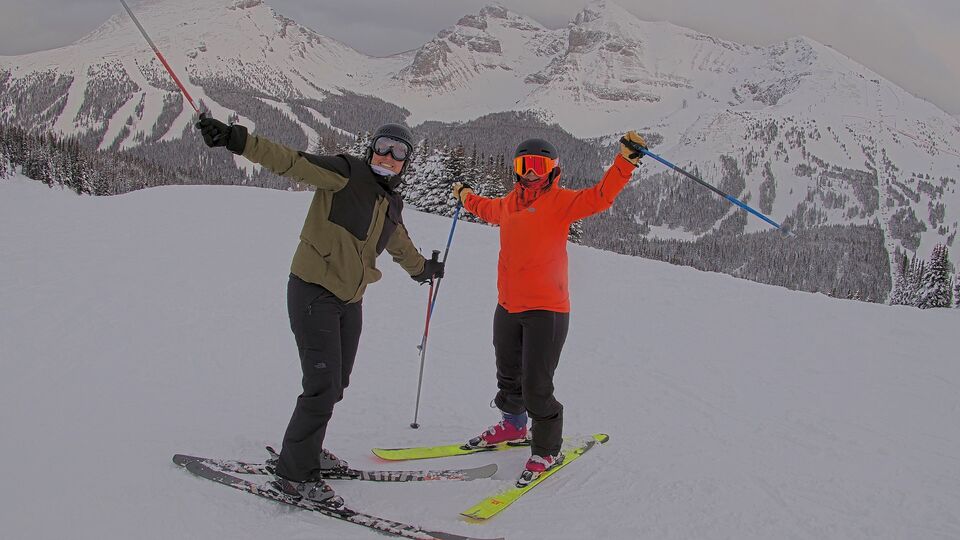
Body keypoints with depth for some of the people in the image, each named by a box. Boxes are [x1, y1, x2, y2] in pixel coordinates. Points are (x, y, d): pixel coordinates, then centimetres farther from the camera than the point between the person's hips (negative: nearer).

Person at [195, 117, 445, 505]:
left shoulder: (391, 204, 12)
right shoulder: (345, 174, -9)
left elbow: (400, 245, 33)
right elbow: (291, 162, -22)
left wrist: (422, 268, 51)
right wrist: (236, 140, -35)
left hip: (350, 301, 8)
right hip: (314, 293, -8)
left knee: (335, 385, 13)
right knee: (323, 385, -10)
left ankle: (304, 449, 33)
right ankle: (294, 473, 3)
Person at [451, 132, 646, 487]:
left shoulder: (560, 201, -6)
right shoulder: (510, 203, 13)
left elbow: (600, 196, -21)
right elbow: (489, 210, 36)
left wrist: (627, 159, -32)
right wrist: (466, 196, 52)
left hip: (546, 310, -7)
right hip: (507, 307, 7)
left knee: (536, 387, -6)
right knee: (508, 377, 23)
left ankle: (547, 450, 13)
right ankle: (513, 425, 48)